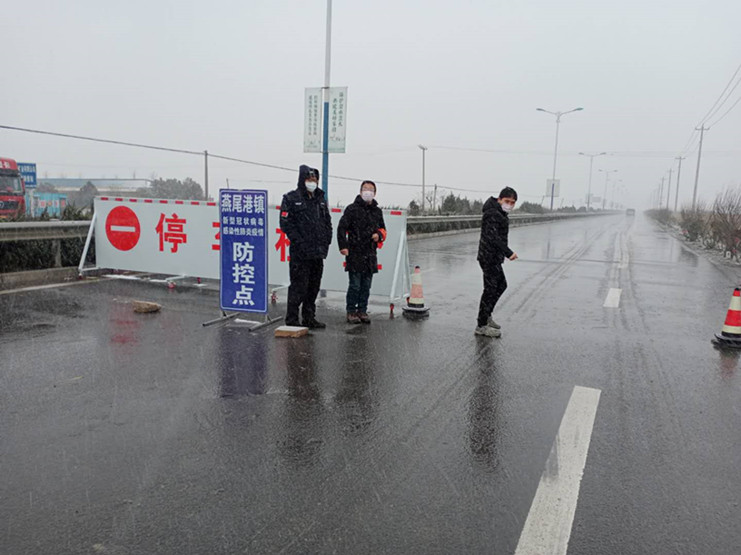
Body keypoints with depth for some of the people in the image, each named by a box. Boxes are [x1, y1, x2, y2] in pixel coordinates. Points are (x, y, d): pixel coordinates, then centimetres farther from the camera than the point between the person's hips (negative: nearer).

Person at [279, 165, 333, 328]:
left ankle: (309, 318, 22)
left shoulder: (320, 199, 16)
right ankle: (292, 320, 4)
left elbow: (327, 222, 20)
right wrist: (299, 242, -16)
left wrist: (326, 242, 7)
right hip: (300, 253, -6)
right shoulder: (291, 198, -3)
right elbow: (286, 223, -10)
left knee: (314, 287, 11)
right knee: (299, 286, -5)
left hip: (318, 253, 6)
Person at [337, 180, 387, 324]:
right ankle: (351, 312, 7)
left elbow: (382, 229, 26)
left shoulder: (377, 211, 16)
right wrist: (343, 246, -15)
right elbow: (341, 228, -5)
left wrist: (379, 235, 2)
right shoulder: (352, 209, -1)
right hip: (354, 253, -5)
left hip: (370, 254, 5)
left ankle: (362, 311, 18)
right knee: (355, 285, -4)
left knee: (366, 286, 9)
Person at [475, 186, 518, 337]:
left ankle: (486, 315, 29)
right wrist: (508, 252, -33)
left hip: (494, 257, 11)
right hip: (490, 257, -11)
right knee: (490, 289, -7)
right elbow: (493, 237, -28)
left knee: (501, 285, 20)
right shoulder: (493, 214, -17)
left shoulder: (500, 214, 16)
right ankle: (481, 326, 0)